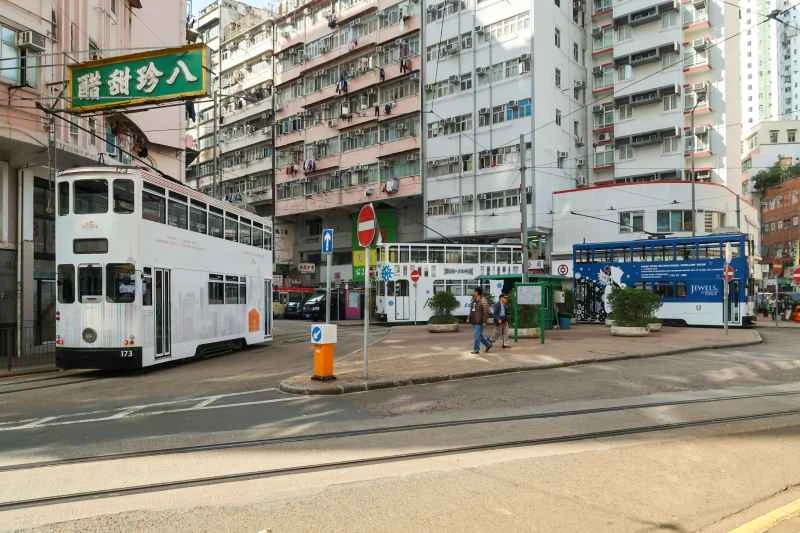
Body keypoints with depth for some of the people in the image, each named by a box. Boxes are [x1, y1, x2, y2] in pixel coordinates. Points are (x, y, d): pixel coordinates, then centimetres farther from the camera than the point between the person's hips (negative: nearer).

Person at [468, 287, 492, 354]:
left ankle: (476, 349, 3)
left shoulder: (483, 301, -14)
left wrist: (484, 321, -17)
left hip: (479, 321, -9)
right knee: (479, 335, 15)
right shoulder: (473, 300, 13)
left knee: (477, 335, -4)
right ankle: (488, 344, 29)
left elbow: (486, 312, -15)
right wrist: (469, 318, 16)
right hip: (473, 321, 9)